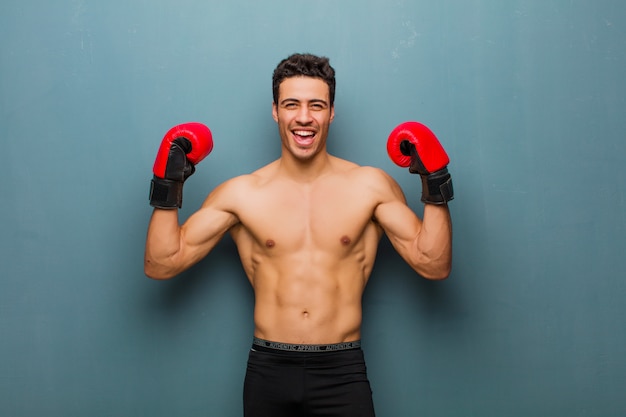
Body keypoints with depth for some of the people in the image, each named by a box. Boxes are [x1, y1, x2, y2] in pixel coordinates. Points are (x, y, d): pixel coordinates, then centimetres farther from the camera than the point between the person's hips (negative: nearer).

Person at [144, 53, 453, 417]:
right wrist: (167, 189, -6)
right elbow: (161, 265, 2)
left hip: (343, 373, 0)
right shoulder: (240, 194, 1)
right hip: (268, 372, 1)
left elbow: (433, 266, -2)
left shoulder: (371, 186, 1)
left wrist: (435, 185, -8)